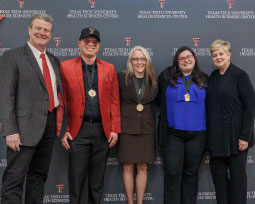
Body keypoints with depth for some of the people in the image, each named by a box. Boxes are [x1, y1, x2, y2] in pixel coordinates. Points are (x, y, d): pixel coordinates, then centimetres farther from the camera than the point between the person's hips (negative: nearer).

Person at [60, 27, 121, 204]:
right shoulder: (65, 67, 2)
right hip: (78, 130, -2)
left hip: (103, 130, 2)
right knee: (78, 178, 3)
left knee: (97, 180, 12)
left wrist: (115, 129, 2)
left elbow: (114, 101, 7)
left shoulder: (109, 69, 8)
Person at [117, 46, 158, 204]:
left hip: (147, 129, 3)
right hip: (127, 128, -2)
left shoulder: (153, 81, 4)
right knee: (128, 168, 3)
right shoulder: (122, 77, -5)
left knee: (143, 168, 7)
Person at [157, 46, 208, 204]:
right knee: (173, 173, -3)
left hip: (197, 134, 2)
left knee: (191, 173, 10)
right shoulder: (167, 77, 5)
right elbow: (159, 99, 10)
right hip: (173, 133, -2)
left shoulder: (204, 80, 10)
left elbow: (209, 104, 15)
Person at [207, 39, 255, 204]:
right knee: (217, 172, 12)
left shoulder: (240, 76, -8)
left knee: (237, 174, 4)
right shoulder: (213, 76, 10)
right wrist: (209, 133, 8)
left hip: (235, 134, -6)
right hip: (216, 134, 6)